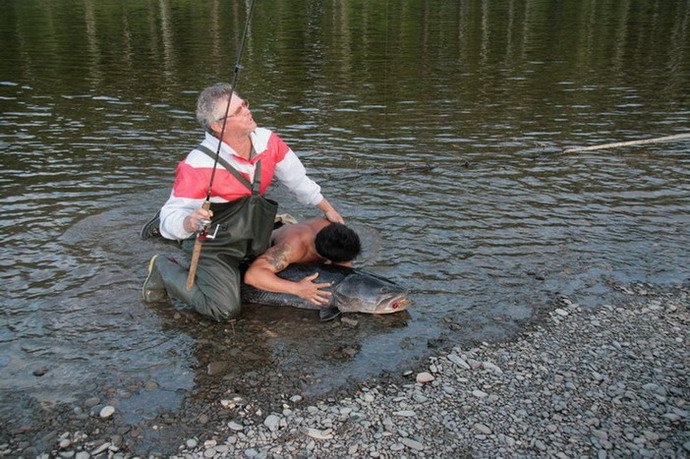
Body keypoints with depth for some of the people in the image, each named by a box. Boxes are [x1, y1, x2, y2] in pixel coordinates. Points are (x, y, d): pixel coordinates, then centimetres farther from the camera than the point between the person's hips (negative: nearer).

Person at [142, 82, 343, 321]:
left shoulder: (267, 140, -11)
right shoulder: (197, 165, -28)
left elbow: (297, 178, 5)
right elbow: (171, 216, -28)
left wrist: (328, 209, 13)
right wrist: (190, 222, -51)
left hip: (252, 238, 7)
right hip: (214, 245, -7)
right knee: (224, 309, -20)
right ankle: (164, 269, 3)